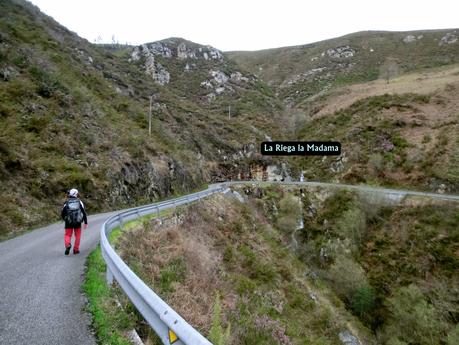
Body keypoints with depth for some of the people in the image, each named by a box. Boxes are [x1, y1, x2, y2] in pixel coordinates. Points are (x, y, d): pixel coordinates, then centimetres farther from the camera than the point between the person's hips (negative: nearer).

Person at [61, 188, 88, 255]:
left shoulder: (66, 203, 2)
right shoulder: (79, 202, 1)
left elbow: (62, 214, 4)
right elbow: (84, 212, -4)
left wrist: (65, 219, 25)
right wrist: (86, 222, 1)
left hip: (68, 222, 0)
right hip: (77, 222, 0)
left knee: (67, 235, 9)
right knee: (77, 235, 15)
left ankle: (68, 245, -20)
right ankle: (76, 249, 16)